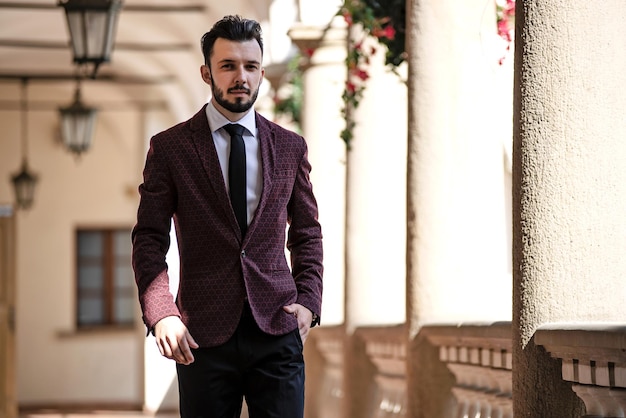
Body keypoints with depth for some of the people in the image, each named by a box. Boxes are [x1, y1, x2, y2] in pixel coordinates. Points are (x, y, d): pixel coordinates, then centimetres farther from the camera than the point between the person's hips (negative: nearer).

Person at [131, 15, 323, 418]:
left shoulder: (290, 146, 10)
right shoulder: (169, 147, 2)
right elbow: (149, 239, 1)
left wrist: (308, 300, 2)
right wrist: (161, 313, -13)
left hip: (277, 328, 2)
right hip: (203, 334, -2)